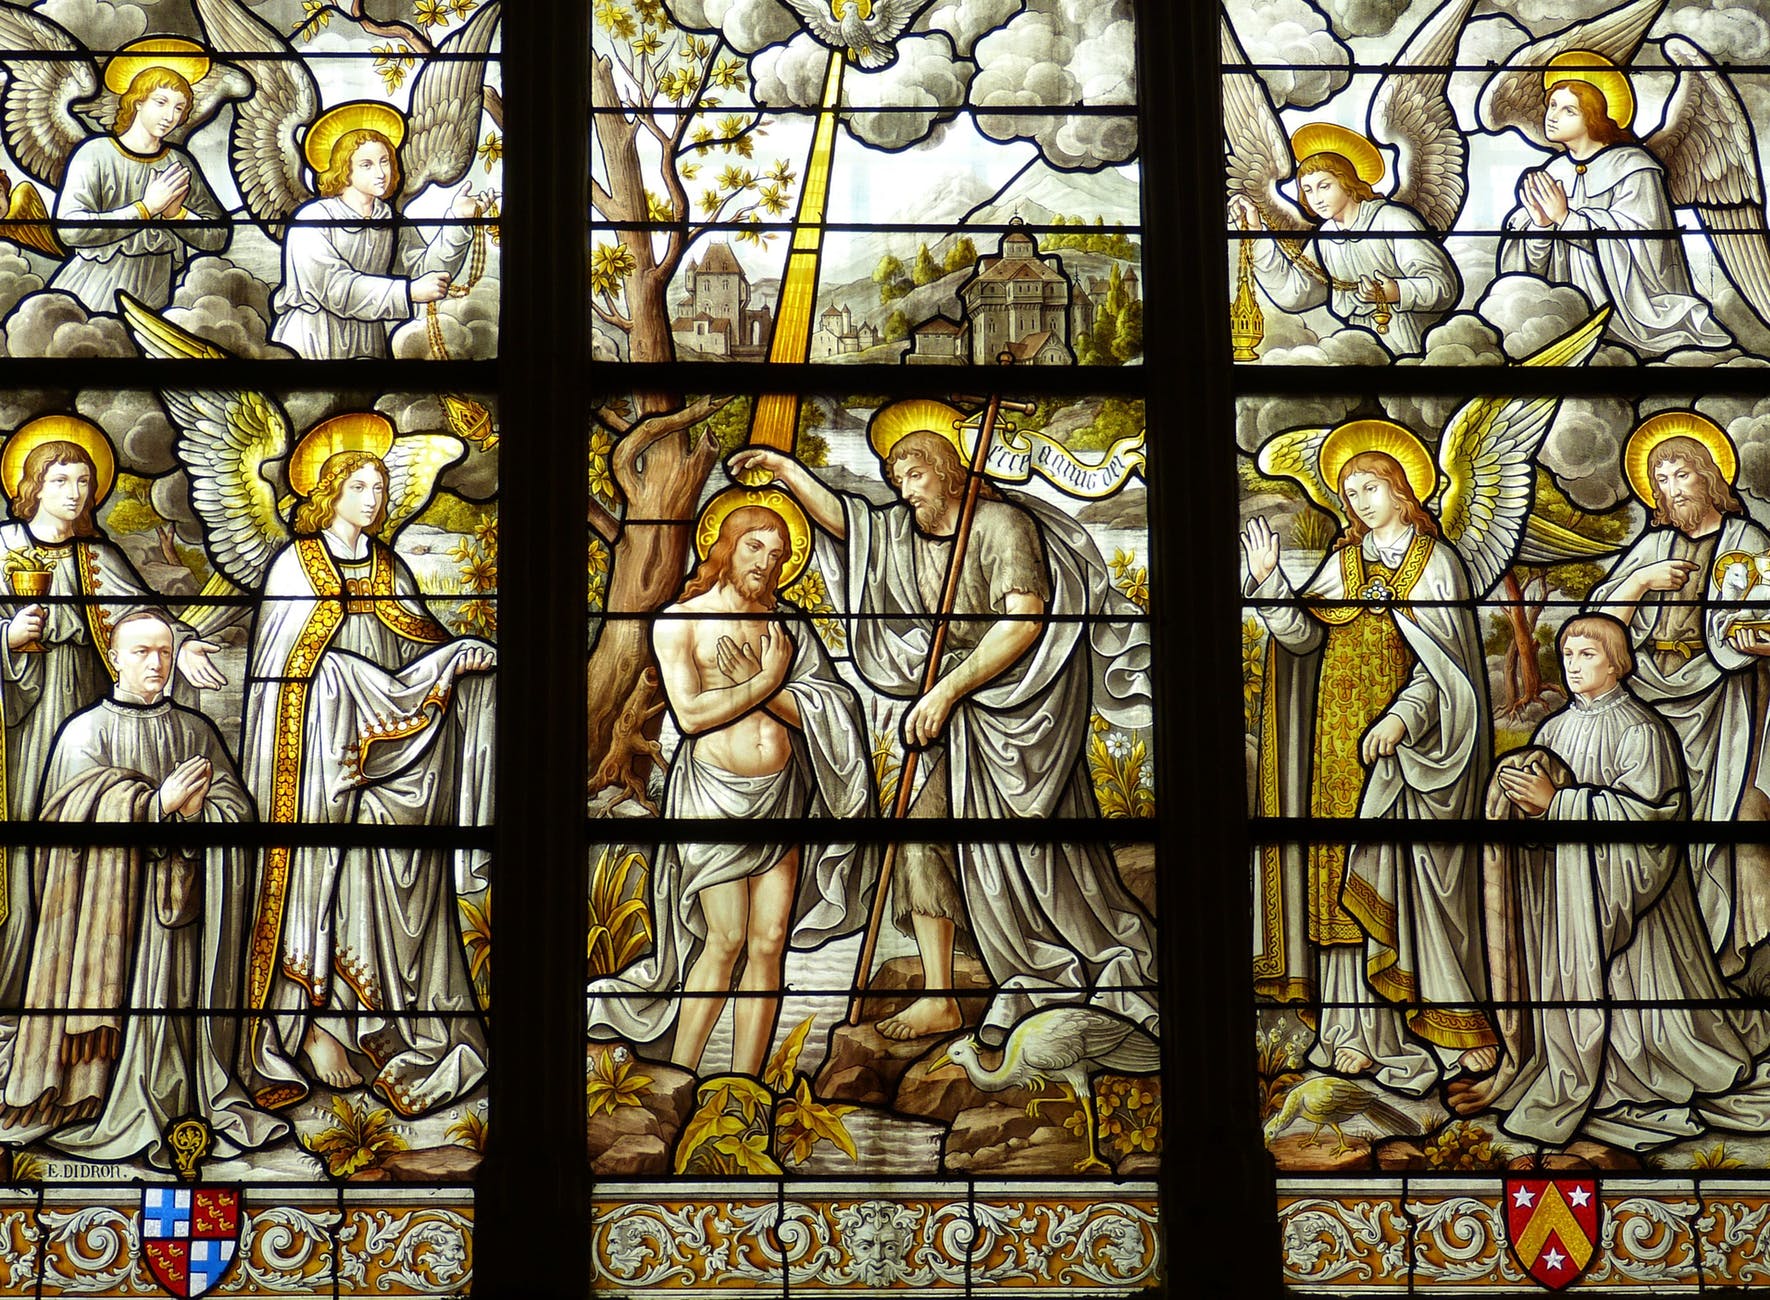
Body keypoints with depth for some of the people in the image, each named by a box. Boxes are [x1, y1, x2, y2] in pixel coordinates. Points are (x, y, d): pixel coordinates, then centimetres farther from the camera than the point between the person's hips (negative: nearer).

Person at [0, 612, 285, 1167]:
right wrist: (160, 803, -12)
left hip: (181, 889, 2)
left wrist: (192, 809, -14)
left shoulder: (196, 730, 14)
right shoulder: (86, 731, 6)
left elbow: (236, 808, 5)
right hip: (110, 892, -2)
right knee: (120, 992, -7)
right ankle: (110, 1111, -1)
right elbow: (88, 810, -9)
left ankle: (183, 1103, 1)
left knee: (180, 992, -3)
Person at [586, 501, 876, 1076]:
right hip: (716, 791, -4)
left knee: (769, 943, 2)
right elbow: (690, 714, -12)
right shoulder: (680, 621, -1)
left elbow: (821, 714, 2)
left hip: (782, 792, 4)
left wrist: (763, 690, -11)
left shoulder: (784, 622, 11)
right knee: (725, 941, -6)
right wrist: (767, 680, -8)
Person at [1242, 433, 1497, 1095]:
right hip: (1342, 740, 4)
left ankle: (1455, 1022, 0)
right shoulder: (1344, 563, 14)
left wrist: (1403, 717, -22)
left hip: (1410, 743, -3)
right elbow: (1303, 635, 2)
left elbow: (1442, 661, -7)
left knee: (1419, 876, -6)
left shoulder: (1436, 562, 3)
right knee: (1348, 878, 0)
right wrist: (1268, 580, -13)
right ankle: (1359, 1030, 2)